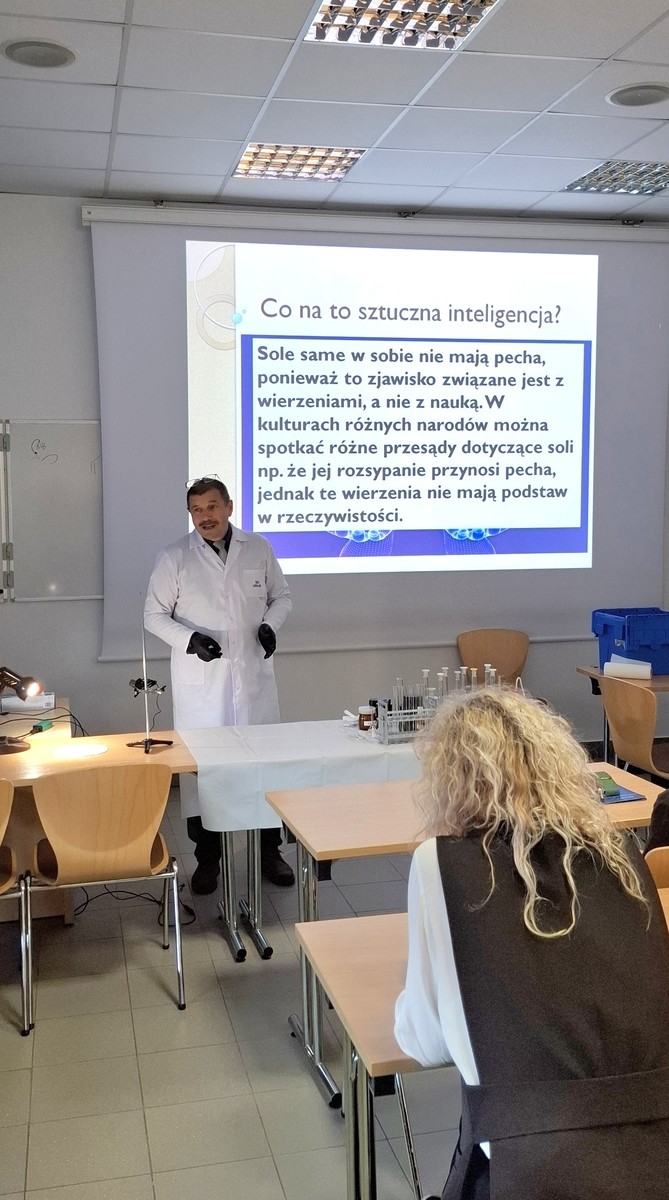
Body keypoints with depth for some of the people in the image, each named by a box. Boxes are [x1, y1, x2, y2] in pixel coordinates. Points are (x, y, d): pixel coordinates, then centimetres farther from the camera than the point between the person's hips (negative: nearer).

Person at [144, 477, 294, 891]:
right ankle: (208, 859, 16)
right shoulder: (174, 558, 0)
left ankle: (270, 851, 22)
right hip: (201, 682, -2)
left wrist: (270, 624, -6)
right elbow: (155, 614, 4)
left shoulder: (259, 549, 6)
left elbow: (282, 596, 15)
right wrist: (189, 638, -14)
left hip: (254, 675, 2)